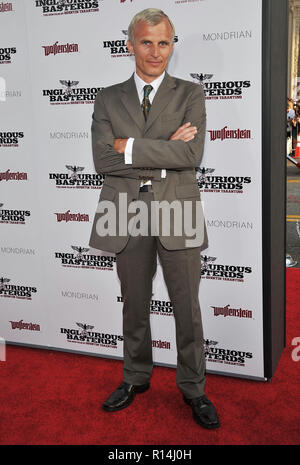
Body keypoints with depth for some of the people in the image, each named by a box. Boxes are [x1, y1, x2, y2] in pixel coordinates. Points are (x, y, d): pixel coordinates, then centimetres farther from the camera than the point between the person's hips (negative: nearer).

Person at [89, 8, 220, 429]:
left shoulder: (190, 95, 3)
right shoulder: (108, 99, 7)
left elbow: (191, 154, -13)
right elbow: (103, 160, -7)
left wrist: (131, 147, -13)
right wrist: (164, 152, -13)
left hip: (176, 213, -1)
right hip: (127, 214, 2)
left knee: (188, 308, 7)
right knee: (134, 307, 15)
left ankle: (193, 388, 26)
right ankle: (136, 378, 35)